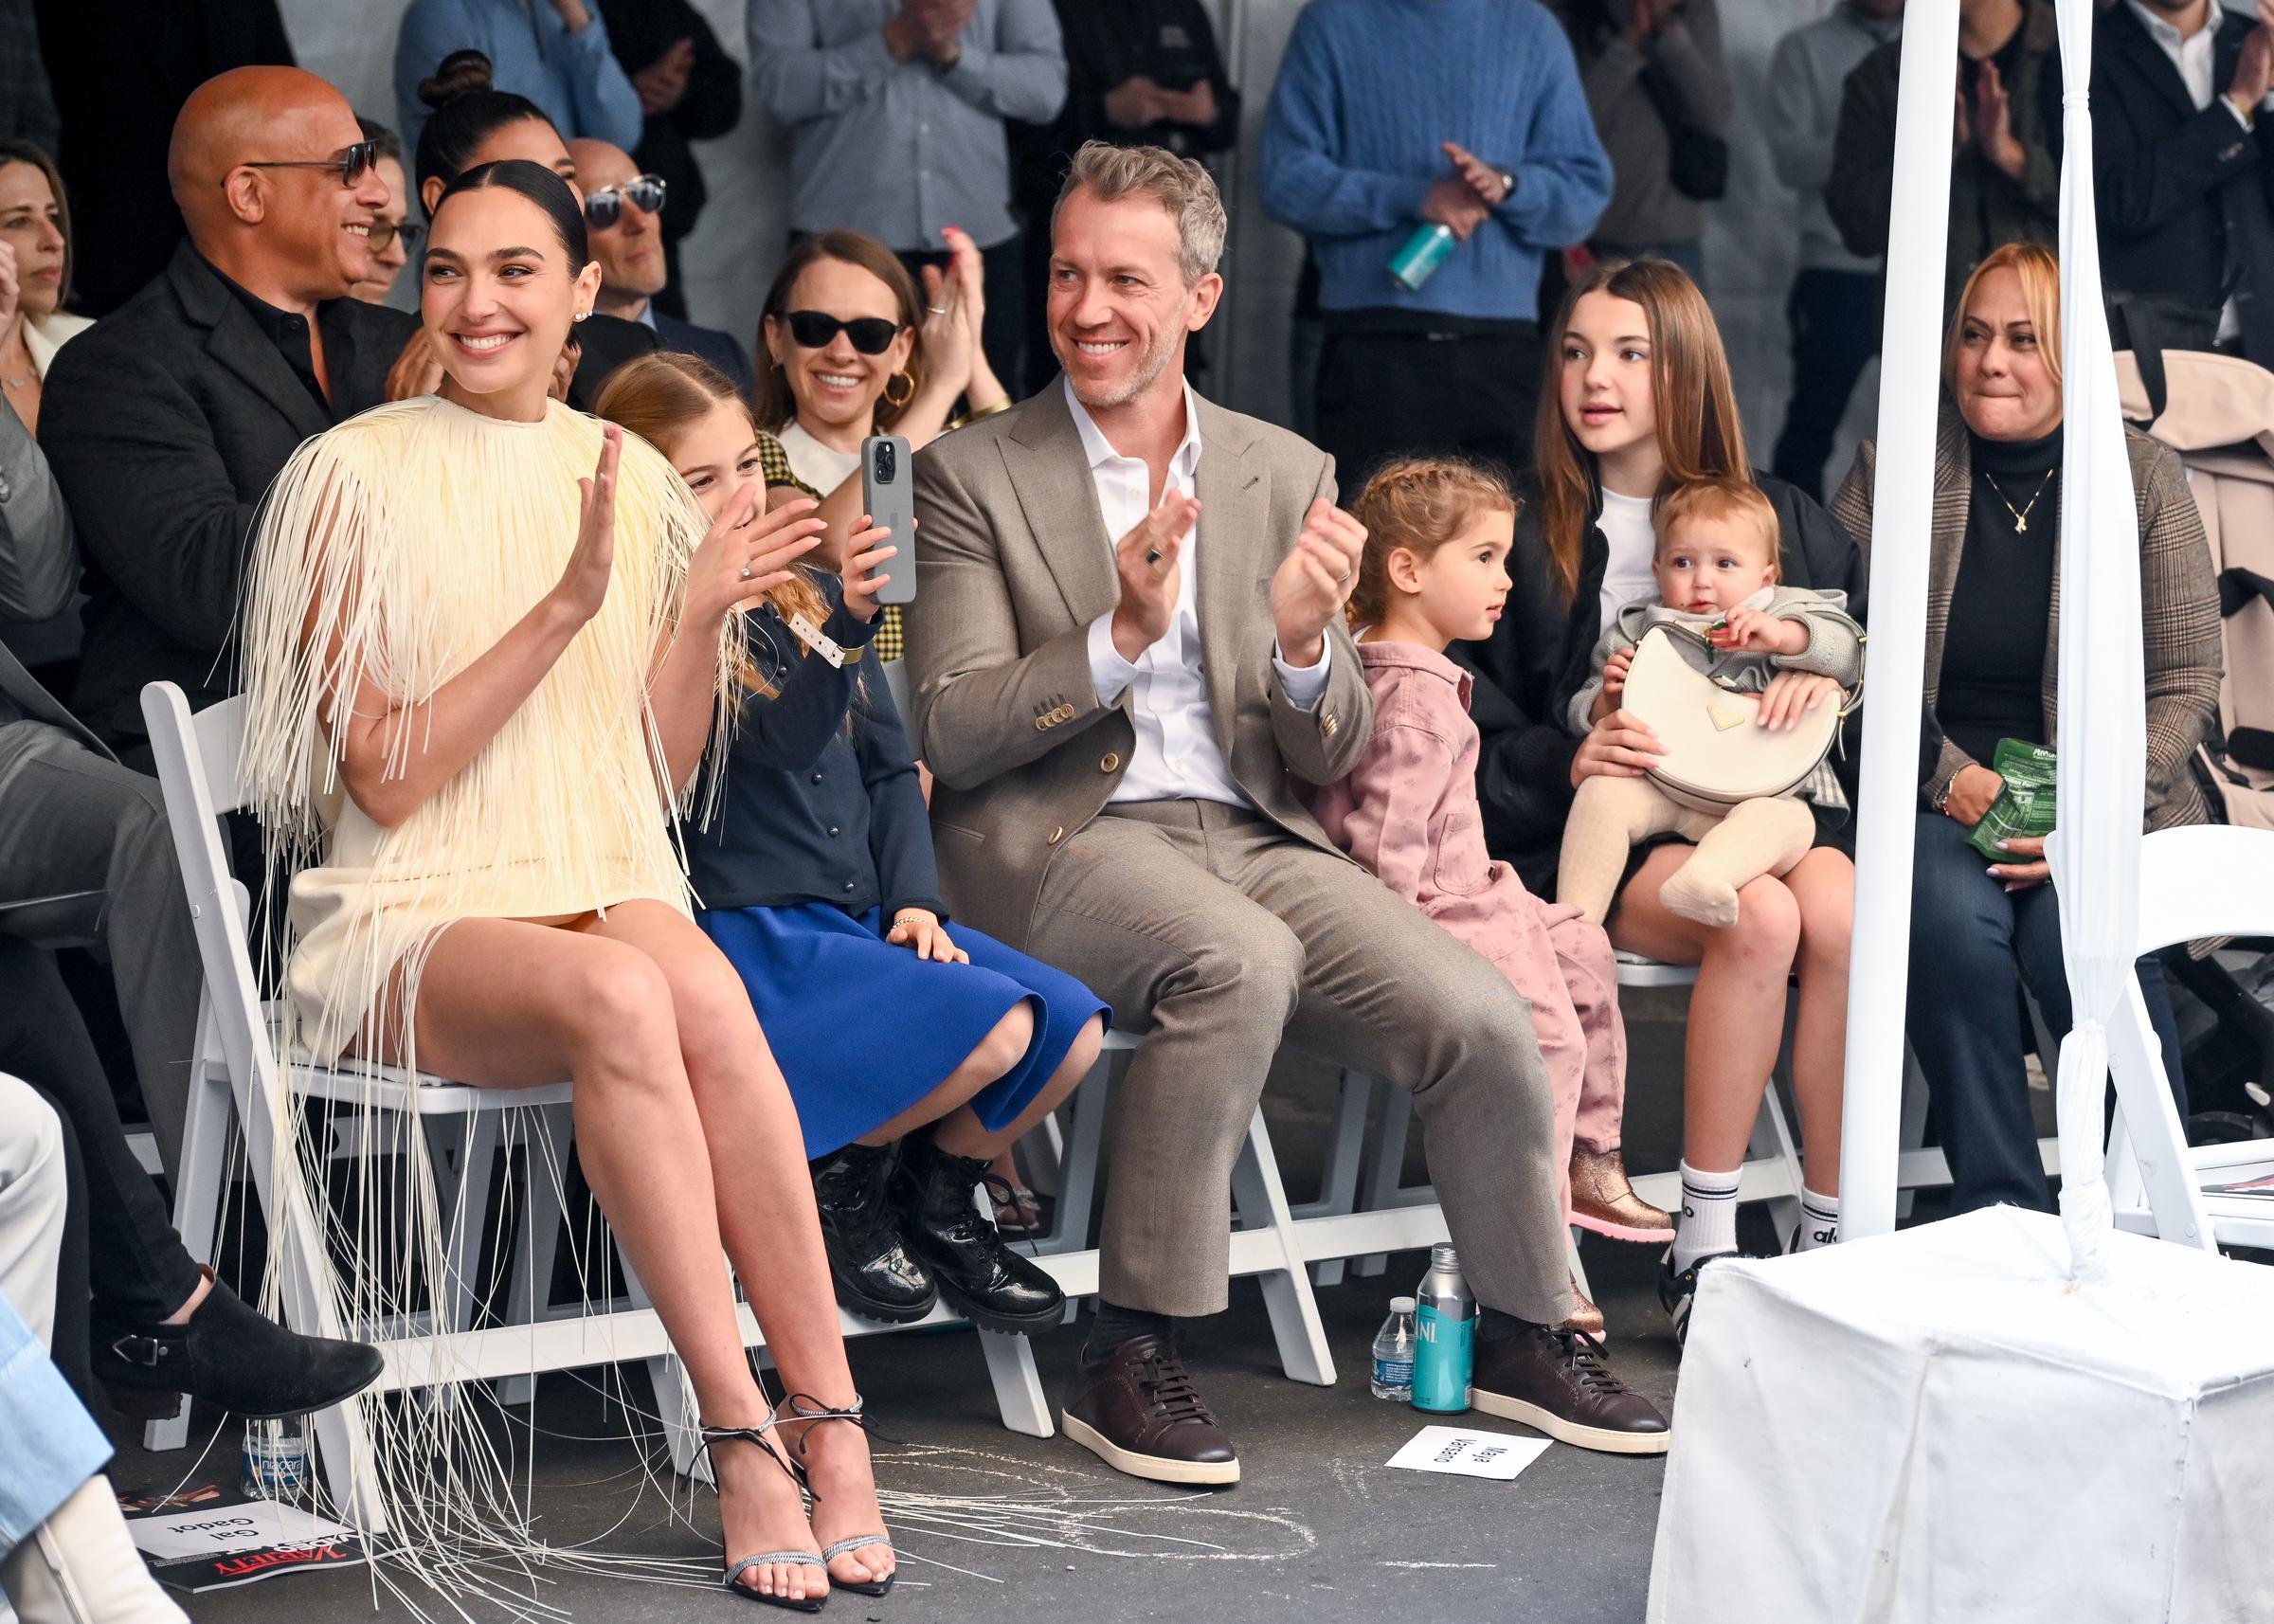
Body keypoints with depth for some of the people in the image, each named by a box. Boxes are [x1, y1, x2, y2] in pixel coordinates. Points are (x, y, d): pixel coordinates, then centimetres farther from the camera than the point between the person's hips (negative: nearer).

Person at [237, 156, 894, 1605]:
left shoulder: (633, 481, 12)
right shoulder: (355, 479, -2)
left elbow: (658, 781, 14)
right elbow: (385, 777, -9)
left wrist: (704, 616, -3)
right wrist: (567, 606, -16)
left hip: (608, 892, 4)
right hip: (411, 921, -3)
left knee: (702, 994, -33)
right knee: (621, 999, -36)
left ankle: (821, 1433, -31)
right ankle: (761, 1431, -33)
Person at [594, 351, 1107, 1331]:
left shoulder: (810, 601, 17)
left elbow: (888, 764, 20)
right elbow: (777, 744, -21)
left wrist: (913, 899, 5)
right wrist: (846, 623, -36)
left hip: (859, 919, 7)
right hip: (745, 930, -7)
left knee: (1073, 1029, -13)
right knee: (993, 1028, -25)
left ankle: (935, 1203, 11)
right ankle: (833, 1190, -1)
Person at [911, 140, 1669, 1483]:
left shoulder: (1286, 475, 12)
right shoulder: (973, 476, 3)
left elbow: (1331, 759, 10)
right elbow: (952, 732, -7)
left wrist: (1304, 644, -13)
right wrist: (1119, 636, -22)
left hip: (1254, 835, 4)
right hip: (1060, 836, -4)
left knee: (1486, 1020, -16)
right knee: (1242, 962, -35)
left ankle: (1527, 1334, 10)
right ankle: (1130, 1357, -25)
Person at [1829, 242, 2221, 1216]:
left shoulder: (2143, 478, 3)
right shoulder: (1893, 470, 3)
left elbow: (2186, 684, 3)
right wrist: (1948, 774, -11)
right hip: (1931, 790, 0)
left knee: (2078, 933, -31)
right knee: (1951, 916, -32)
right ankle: (1997, 1208, -21)